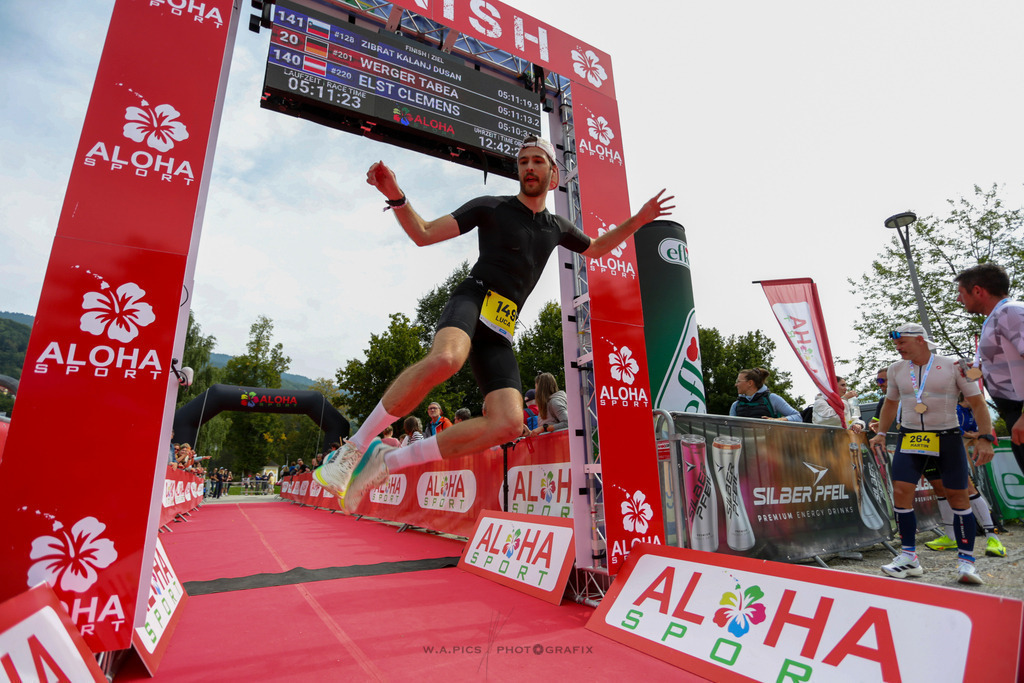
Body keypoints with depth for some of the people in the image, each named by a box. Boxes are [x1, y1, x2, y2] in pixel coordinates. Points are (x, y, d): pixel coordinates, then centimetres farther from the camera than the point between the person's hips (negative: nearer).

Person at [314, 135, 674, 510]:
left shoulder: (558, 227, 22)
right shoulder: (491, 207, 8)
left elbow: (596, 248, 41)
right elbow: (423, 234, 4)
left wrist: (638, 220, 31)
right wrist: (396, 196, -13)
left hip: (501, 330, 5)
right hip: (472, 299, -4)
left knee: (508, 424, -17)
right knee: (446, 358, -41)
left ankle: (387, 460, -9)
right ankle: (356, 446, -22)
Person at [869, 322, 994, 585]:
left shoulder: (953, 366, -5)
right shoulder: (896, 369, 6)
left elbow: (978, 403, -3)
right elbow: (890, 403, 19)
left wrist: (986, 438, -12)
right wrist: (881, 433, 15)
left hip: (947, 438, -3)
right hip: (910, 437, 3)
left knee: (957, 497, 3)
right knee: (900, 493, -7)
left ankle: (966, 561, 17)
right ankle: (909, 557, 4)